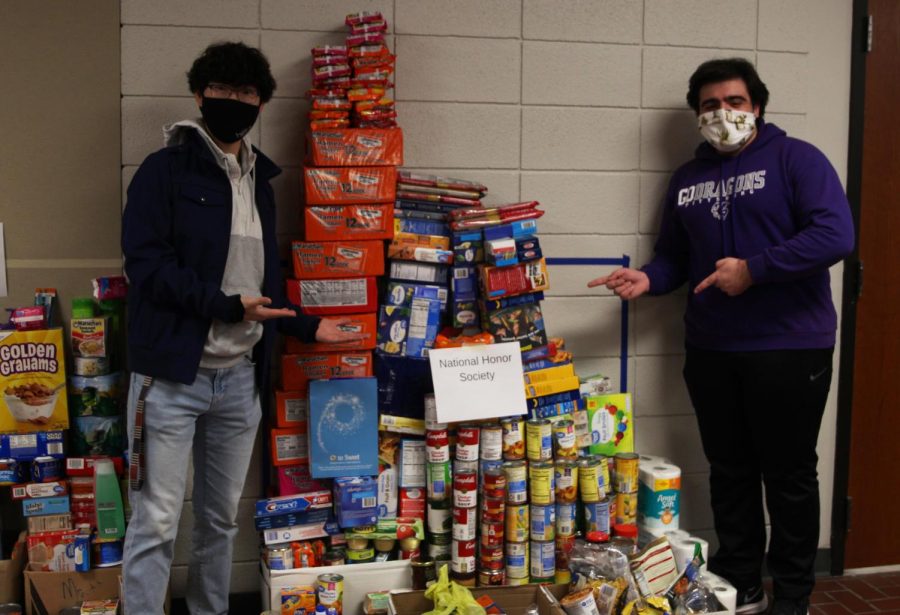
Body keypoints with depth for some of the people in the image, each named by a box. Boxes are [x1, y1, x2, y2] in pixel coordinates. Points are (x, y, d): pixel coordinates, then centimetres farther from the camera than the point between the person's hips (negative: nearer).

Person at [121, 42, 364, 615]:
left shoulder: (260, 183, 14)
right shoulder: (165, 171, -5)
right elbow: (146, 262, -15)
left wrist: (307, 326, 15)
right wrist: (226, 306, -20)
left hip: (239, 376, 6)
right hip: (173, 373, -6)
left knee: (222, 518, 14)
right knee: (156, 521, -3)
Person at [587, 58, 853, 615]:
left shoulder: (795, 159, -5)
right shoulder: (687, 179, 13)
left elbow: (836, 234, -17)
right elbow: (674, 257, 18)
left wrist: (753, 269, -19)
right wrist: (646, 279, -4)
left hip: (790, 347, -5)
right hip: (711, 350, 5)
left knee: (789, 475, 5)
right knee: (729, 471, 13)